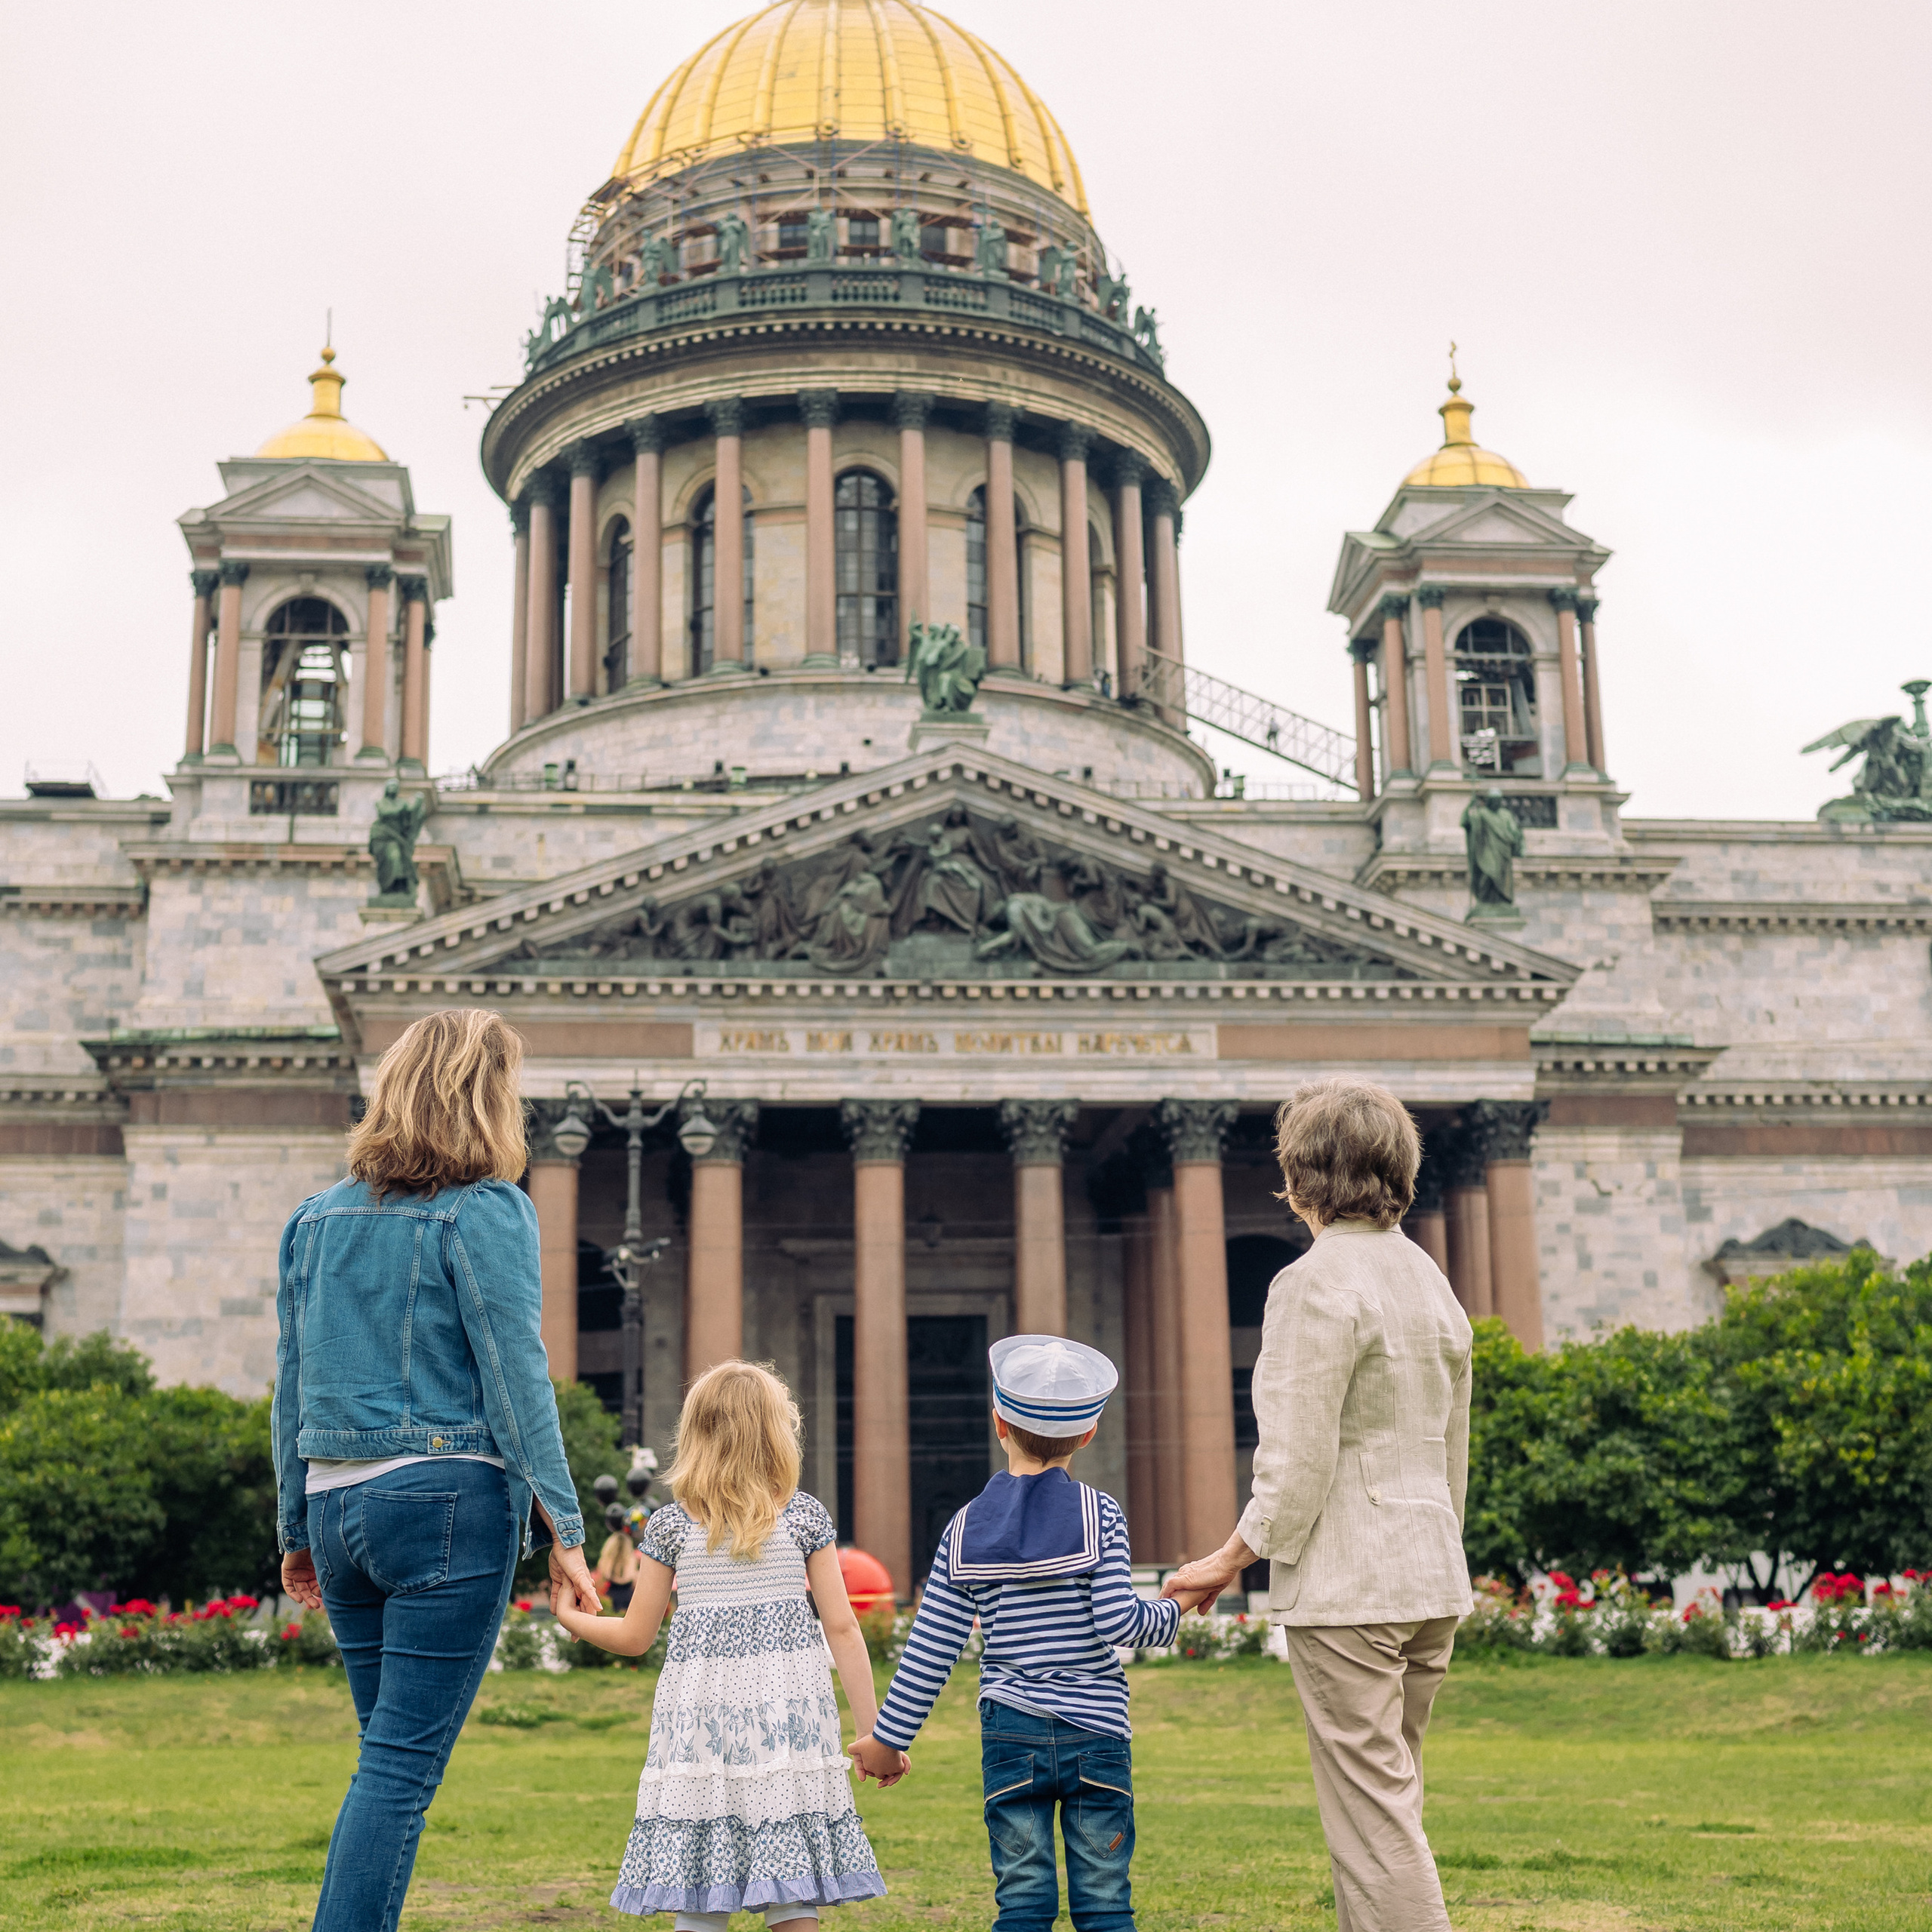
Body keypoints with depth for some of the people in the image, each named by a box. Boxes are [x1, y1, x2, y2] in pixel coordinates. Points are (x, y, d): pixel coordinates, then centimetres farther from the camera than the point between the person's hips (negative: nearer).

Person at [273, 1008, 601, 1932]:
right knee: (404, 1764, -4)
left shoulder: (317, 1216, 12)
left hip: (338, 1505, 6)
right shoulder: (484, 1212, -6)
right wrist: (563, 1529, -7)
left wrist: (297, 1528, 21)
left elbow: (291, 1387, 15)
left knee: (389, 1751, 17)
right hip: (449, 1500, -6)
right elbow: (515, 1379, -10)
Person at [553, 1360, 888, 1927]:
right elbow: (841, 1628, 2)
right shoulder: (805, 1516, 4)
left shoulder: (670, 1525, 4)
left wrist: (569, 1617, 28)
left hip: (700, 1710, 0)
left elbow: (634, 1637, 9)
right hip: (788, 1708, 0)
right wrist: (873, 1732, 6)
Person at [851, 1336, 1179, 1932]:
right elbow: (1116, 1621, -13)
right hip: (1095, 1733, -1)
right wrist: (1173, 1614, 7)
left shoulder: (968, 1528, 3)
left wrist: (887, 1739, 10)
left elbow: (930, 1649, 2)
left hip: (1010, 1737, 1)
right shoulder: (1098, 1514, -3)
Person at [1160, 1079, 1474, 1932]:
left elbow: (1300, 1462, -16)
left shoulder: (1314, 1285, -13)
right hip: (1432, 1580, 9)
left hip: (1346, 1583, -8)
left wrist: (1231, 1560, -5)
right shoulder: (1429, 1278, 12)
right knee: (1387, 1801, 16)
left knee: (1373, 1814, -4)